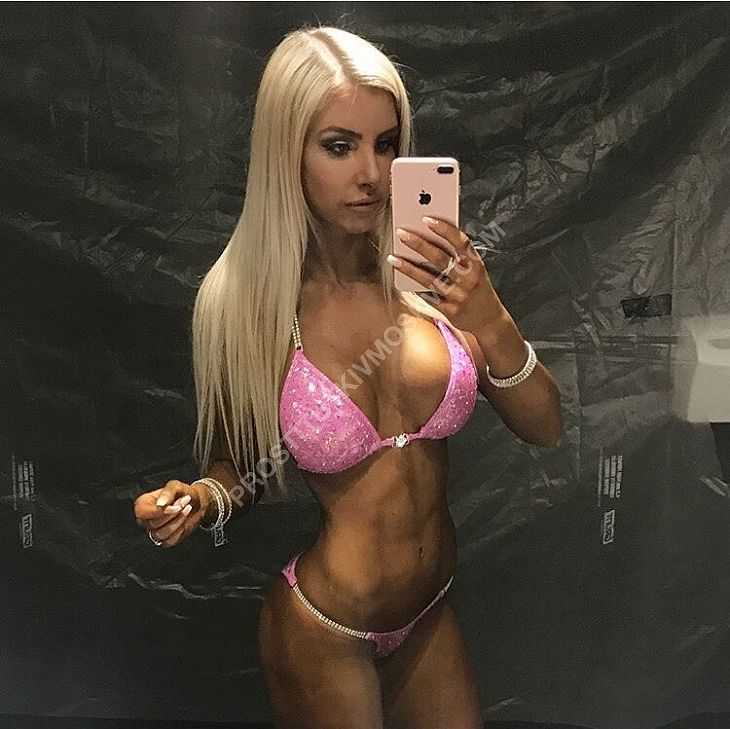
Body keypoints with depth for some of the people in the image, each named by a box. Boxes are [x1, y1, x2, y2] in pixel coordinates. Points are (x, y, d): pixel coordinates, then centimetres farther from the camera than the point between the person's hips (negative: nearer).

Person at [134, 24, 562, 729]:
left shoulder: (431, 268, -13)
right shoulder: (242, 301, -18)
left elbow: (544, 428, -9)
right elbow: (237, 468, -3)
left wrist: (489, 321, -26)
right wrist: (196, 500, -25)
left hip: (433, 616, 4)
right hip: (322, 632, -3)